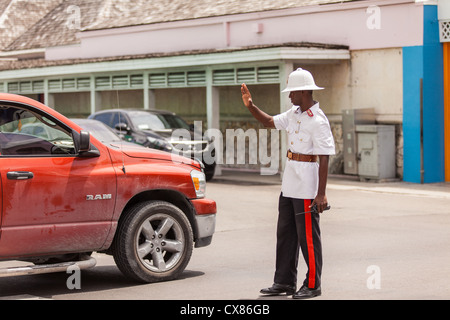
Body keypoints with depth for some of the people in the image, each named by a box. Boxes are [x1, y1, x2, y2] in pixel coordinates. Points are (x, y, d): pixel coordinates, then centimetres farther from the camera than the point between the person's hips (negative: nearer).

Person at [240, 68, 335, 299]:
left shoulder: (318, 121, -16)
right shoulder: (294, 114, 10)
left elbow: (324, 159, -19)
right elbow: (270, 122, 24)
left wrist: (321, 194, -22)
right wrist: (250, 106, 9)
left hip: (307, 187, -9)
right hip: (289, 184, 9)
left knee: (308, 236, -2)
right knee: (285, 233, 13)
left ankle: (312, 285, 7)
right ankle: (284, 282, 21)